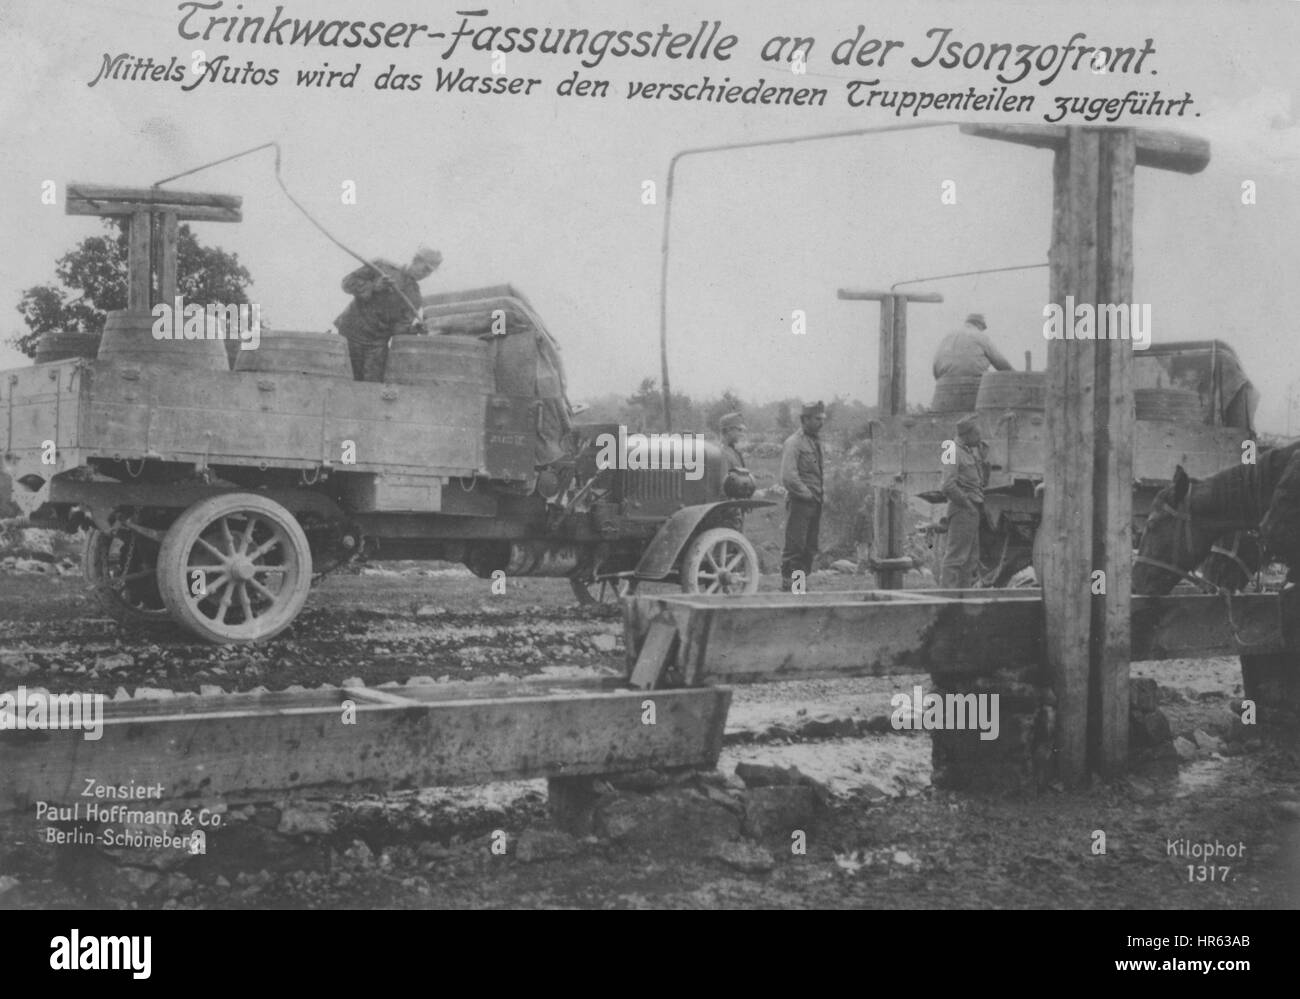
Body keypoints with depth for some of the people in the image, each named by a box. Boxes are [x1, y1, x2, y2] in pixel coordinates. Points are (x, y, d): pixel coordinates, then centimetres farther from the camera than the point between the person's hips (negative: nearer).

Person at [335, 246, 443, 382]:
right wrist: (373, 287, -20)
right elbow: (348, 283, -5)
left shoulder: (414, 296, 5)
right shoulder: (381, 267, -3)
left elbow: (400, 325, -4)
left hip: (377, 342, 3)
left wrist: (412, 328, -27)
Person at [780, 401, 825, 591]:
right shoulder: (793, 443, -10)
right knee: (795, 546, -8)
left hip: (814, 503, 8)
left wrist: (820, 494, 12)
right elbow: (788, 477, -17)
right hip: (799, 502, -8)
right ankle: (787, 586, -4)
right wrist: (807, 495, -13)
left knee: (810, 548, 9)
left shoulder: (816, 442, 17)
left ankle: (802, 585, 14)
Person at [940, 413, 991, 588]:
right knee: (956, 557, -10)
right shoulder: (955, 453, -12)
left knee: (971, 559, 12)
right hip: (961, 511, -10)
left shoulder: (971, 452, 17)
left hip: (973, 513, 10)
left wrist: (984, 456, 7)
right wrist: (967, 503, -14)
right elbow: (948, 486, -21)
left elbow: (983, 482, 18)